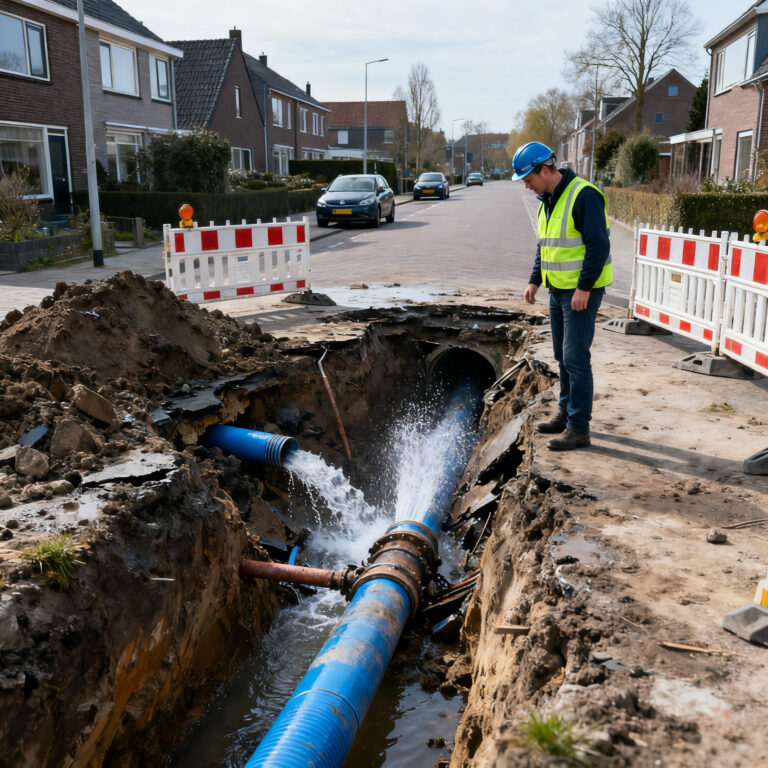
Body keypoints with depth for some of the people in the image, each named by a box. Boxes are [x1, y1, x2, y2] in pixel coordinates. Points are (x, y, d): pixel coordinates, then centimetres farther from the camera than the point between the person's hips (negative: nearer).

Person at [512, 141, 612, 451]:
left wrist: (584, 288, -23)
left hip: (582, 291, -9)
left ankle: (578, 429, -1)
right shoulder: (547, 200, 13)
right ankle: (566, 414, 28)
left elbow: (599, 244, -21)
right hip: (558, 289, 9)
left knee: (575, 358, -8)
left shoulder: (583, 195, -17)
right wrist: (535, 280, 16)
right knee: (563, 356, 16)